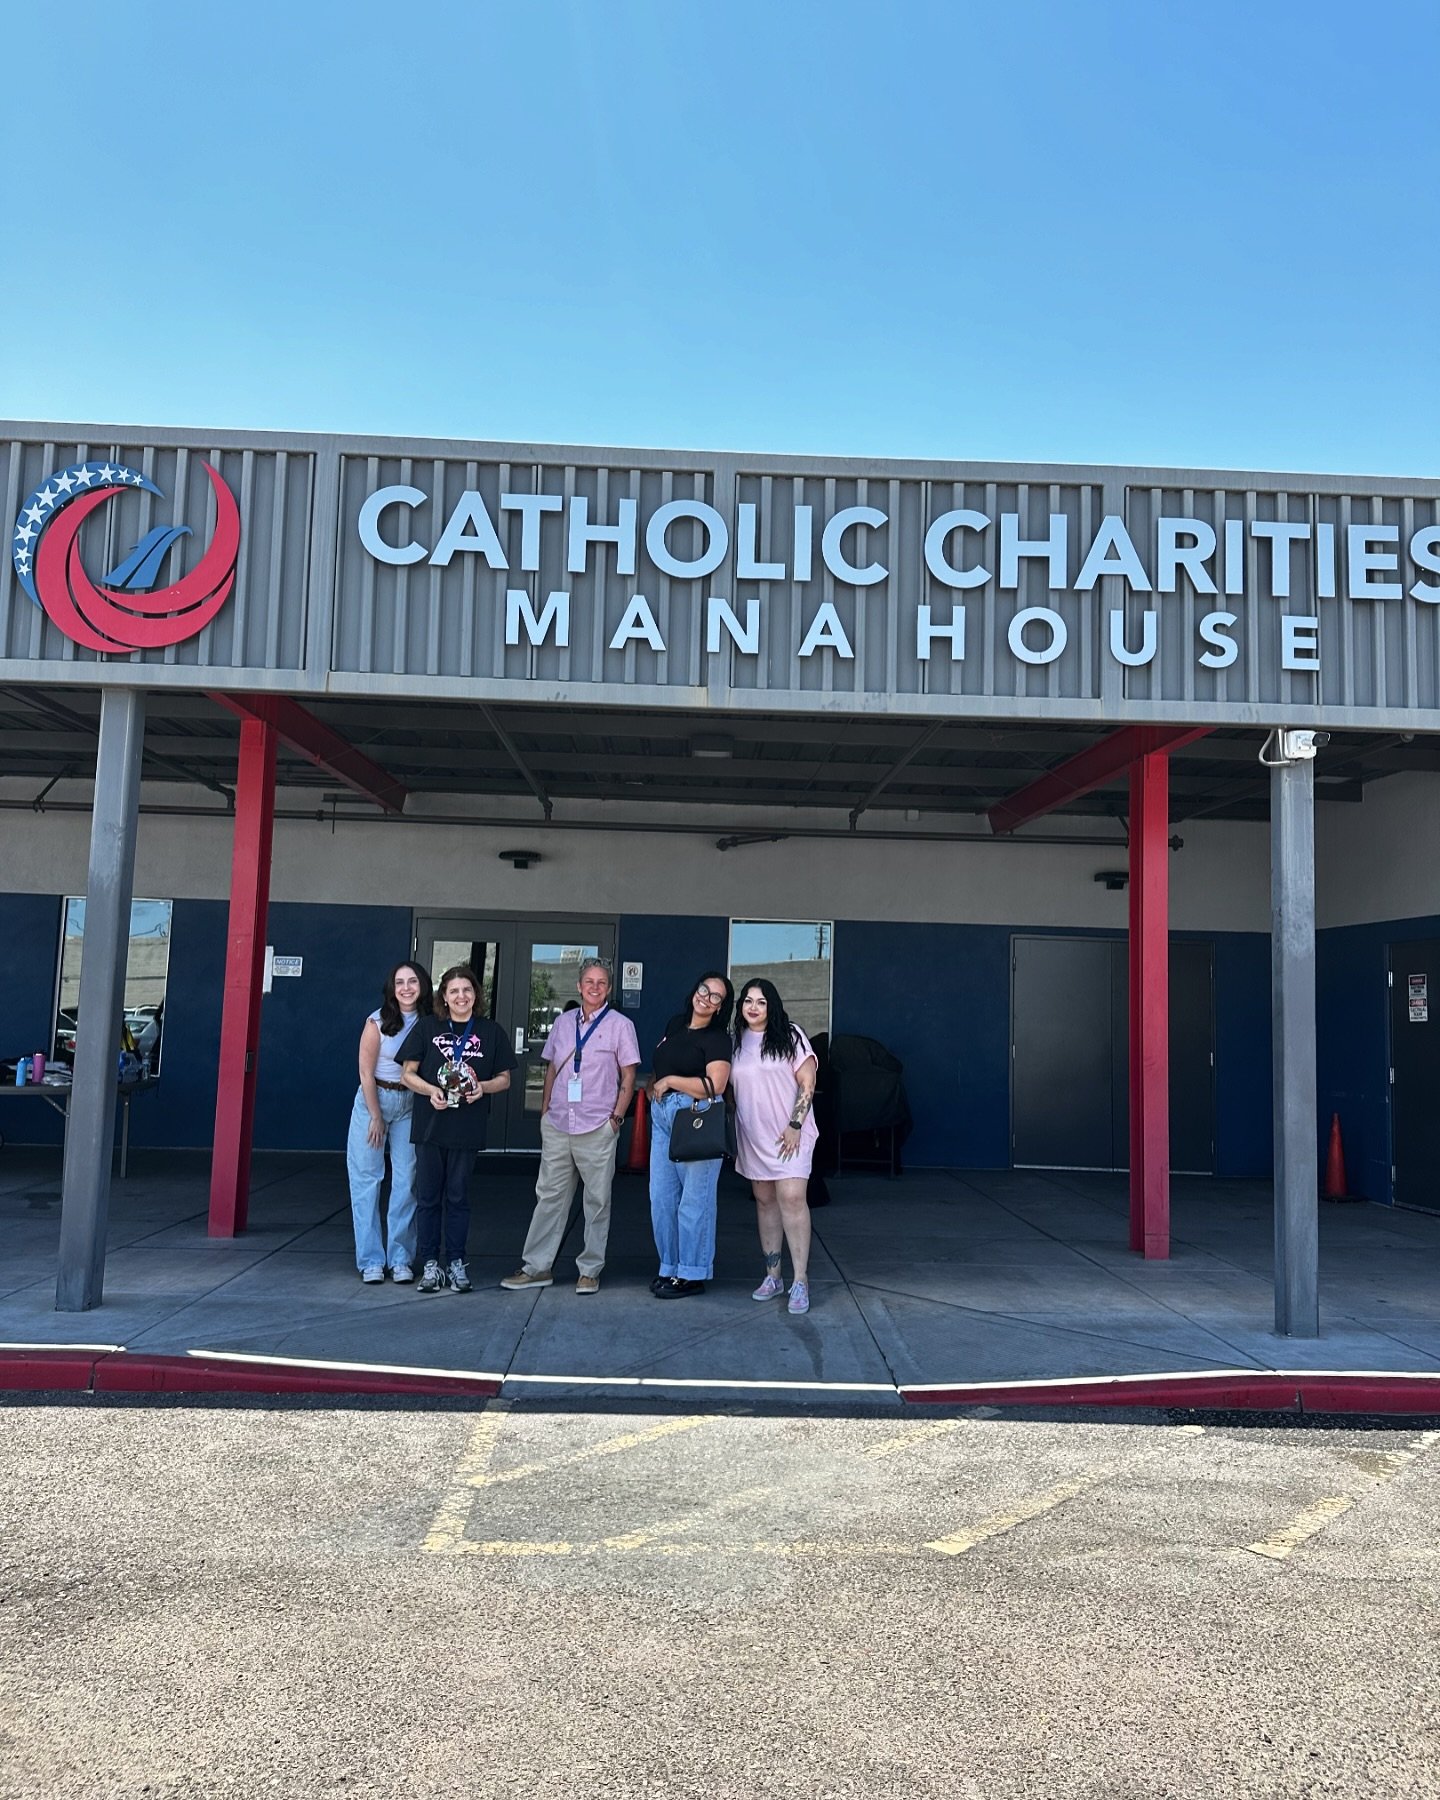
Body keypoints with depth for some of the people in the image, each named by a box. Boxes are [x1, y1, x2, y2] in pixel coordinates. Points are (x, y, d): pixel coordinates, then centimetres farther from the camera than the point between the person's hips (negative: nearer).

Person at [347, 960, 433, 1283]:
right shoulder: (378, 1022, -9)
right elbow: (366, 1073, -6)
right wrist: (376, 1117, -7)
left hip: (411, 1105, 2)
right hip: (373, 1100, -2)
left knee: (407, 1182, 1)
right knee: (367, 1181, 1)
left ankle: (401, 1259, 10)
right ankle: (371, 1260, 8)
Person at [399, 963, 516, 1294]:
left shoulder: (490, 1031, 5)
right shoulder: (427, 1027, 3)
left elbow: (504, 1078, 9)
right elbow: (408, 1073, 3)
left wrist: (483, 1087, -12)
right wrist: (430, 1090, -15)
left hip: (467, 1128, 0)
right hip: (430, 1125, 0)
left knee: (458, 1196, 7)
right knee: (428, 1195, 4)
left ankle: (456, 1264, 15)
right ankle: (430, 1264, 12)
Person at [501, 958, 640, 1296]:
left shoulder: (620, 1025, -1)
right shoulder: (563, 1022, 11)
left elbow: (628, 1076, 0)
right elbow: (551, 1069, 16)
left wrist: (617, 1117, -6)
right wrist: (545, 1112, 11)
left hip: (597, 1128, -4)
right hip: (557, 1125, 4)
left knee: (597, 1200, 4)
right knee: (549, 1195, 7)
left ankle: (589, 1270, 13)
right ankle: (536, 1267, 13)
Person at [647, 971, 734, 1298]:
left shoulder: (717, 1038, -8)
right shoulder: (675, 1024, 13)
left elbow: (714, 1085, -19)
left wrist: (669, 1081, -11)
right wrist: (653, 1087, 7)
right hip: (662, 1114, 7)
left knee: (694, 1198, -2)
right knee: (661, 1195, 10)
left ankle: (692, 1275, 8)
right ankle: (670, 1267, 22)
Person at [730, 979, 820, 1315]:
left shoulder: (790, 1037, -3)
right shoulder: (735, 1042, 9)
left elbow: (807, 1084, -6)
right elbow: (727, 1087, 15)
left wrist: (795, 1126, -12)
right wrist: (730, 1130, 9)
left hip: (788, 1135, -4)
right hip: (752, 1136, 5)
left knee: (792, 1197, -14)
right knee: (764, 1200, 7)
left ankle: (800, 1281, -11)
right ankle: (773, 1275, 16)